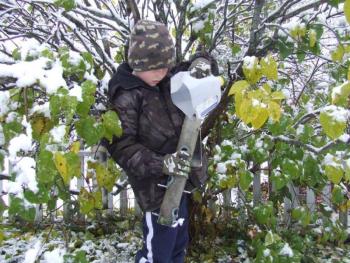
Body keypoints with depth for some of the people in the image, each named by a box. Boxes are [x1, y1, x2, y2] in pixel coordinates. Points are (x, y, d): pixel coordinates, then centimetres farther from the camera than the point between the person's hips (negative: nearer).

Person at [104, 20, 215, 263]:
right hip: (158, 186, -7)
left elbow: (194, 65, 17)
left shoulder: (166, 79, 2)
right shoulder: (125, 97, -17)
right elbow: (121, 146, -20)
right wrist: (161, 163, -31)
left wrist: (200, 65, -7)